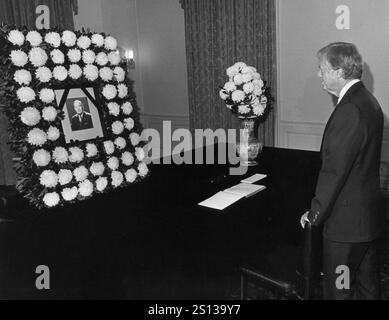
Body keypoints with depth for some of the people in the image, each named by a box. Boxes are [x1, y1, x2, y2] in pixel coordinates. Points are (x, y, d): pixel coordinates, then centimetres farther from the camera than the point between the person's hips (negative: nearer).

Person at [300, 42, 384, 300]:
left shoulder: (349, 111, -24)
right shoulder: (369, 101, 8)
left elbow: (334, 170, -24)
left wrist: (315, 214, -14)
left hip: (346, 220, -10)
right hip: (369, 214, 10)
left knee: (338, 290, 6)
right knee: (367, 285, 22)